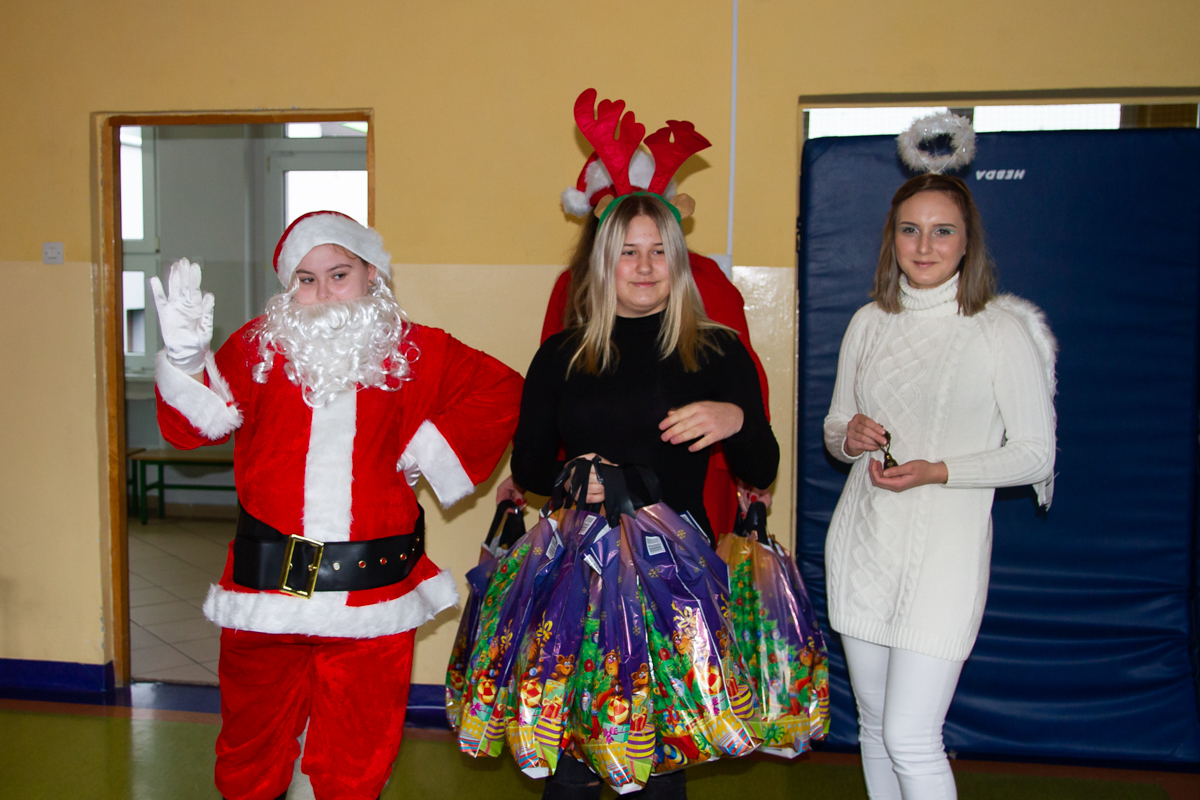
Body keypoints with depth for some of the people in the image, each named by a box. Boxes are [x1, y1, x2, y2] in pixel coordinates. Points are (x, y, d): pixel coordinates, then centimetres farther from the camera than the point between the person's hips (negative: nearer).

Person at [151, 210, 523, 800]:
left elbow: (503, 391, 8)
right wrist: (186, 359, -22)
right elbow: (196, 422, -3)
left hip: (372, 594, 0)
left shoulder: (414, 352, 4)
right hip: (266, 583, 1)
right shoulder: (258, 347, 6)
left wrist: (430, 448, 0)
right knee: (251, 749, 14)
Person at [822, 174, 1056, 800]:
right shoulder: (869, 323, 8)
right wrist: (849, 437, -6)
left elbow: (1035, 454, -6)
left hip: (944, 543, -5)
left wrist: (938, 471, -18)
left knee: (910, 740, -9)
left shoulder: (1001, 330, -7)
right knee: (874, 727, 14)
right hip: (863, 537, 5)